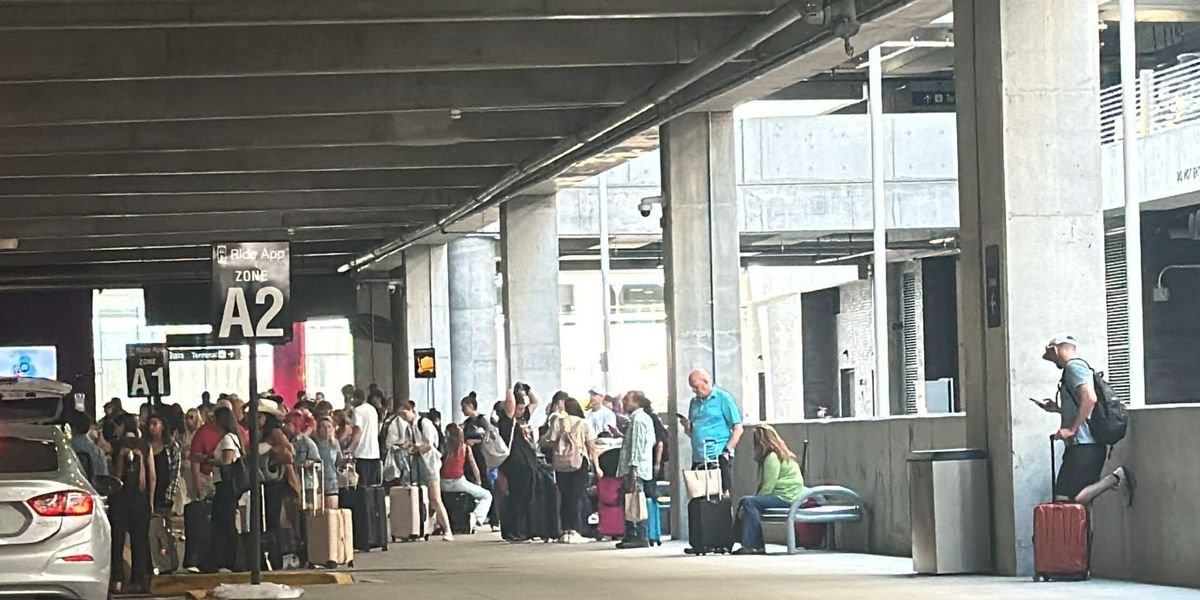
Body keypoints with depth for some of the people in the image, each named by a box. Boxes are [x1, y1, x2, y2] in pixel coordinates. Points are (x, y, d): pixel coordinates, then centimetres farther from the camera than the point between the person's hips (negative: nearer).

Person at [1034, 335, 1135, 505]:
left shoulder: (1074, 366, -8)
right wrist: (1058, 408, 26)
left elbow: (1089, 398, -22)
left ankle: (1115, 479, -12)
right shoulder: (1076, 367, 21)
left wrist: (1072, 429, -19)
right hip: (1083, 446, 9)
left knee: (1065, 501, -16)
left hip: (1084, 446, -9)